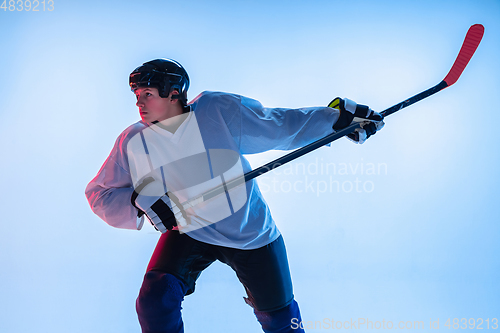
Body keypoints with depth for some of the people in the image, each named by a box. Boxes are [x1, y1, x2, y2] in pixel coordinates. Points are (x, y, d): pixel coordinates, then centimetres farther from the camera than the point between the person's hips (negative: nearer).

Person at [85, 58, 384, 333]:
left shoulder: (219, 110, -16)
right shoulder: (133, 142, -9)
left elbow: (279, 125, -8)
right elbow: (99, 192, -1)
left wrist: (339, 117, -13)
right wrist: (141, 203, -20)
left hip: (250, 231, -1)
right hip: (188, 233, 1)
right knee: (155, 303, -19)